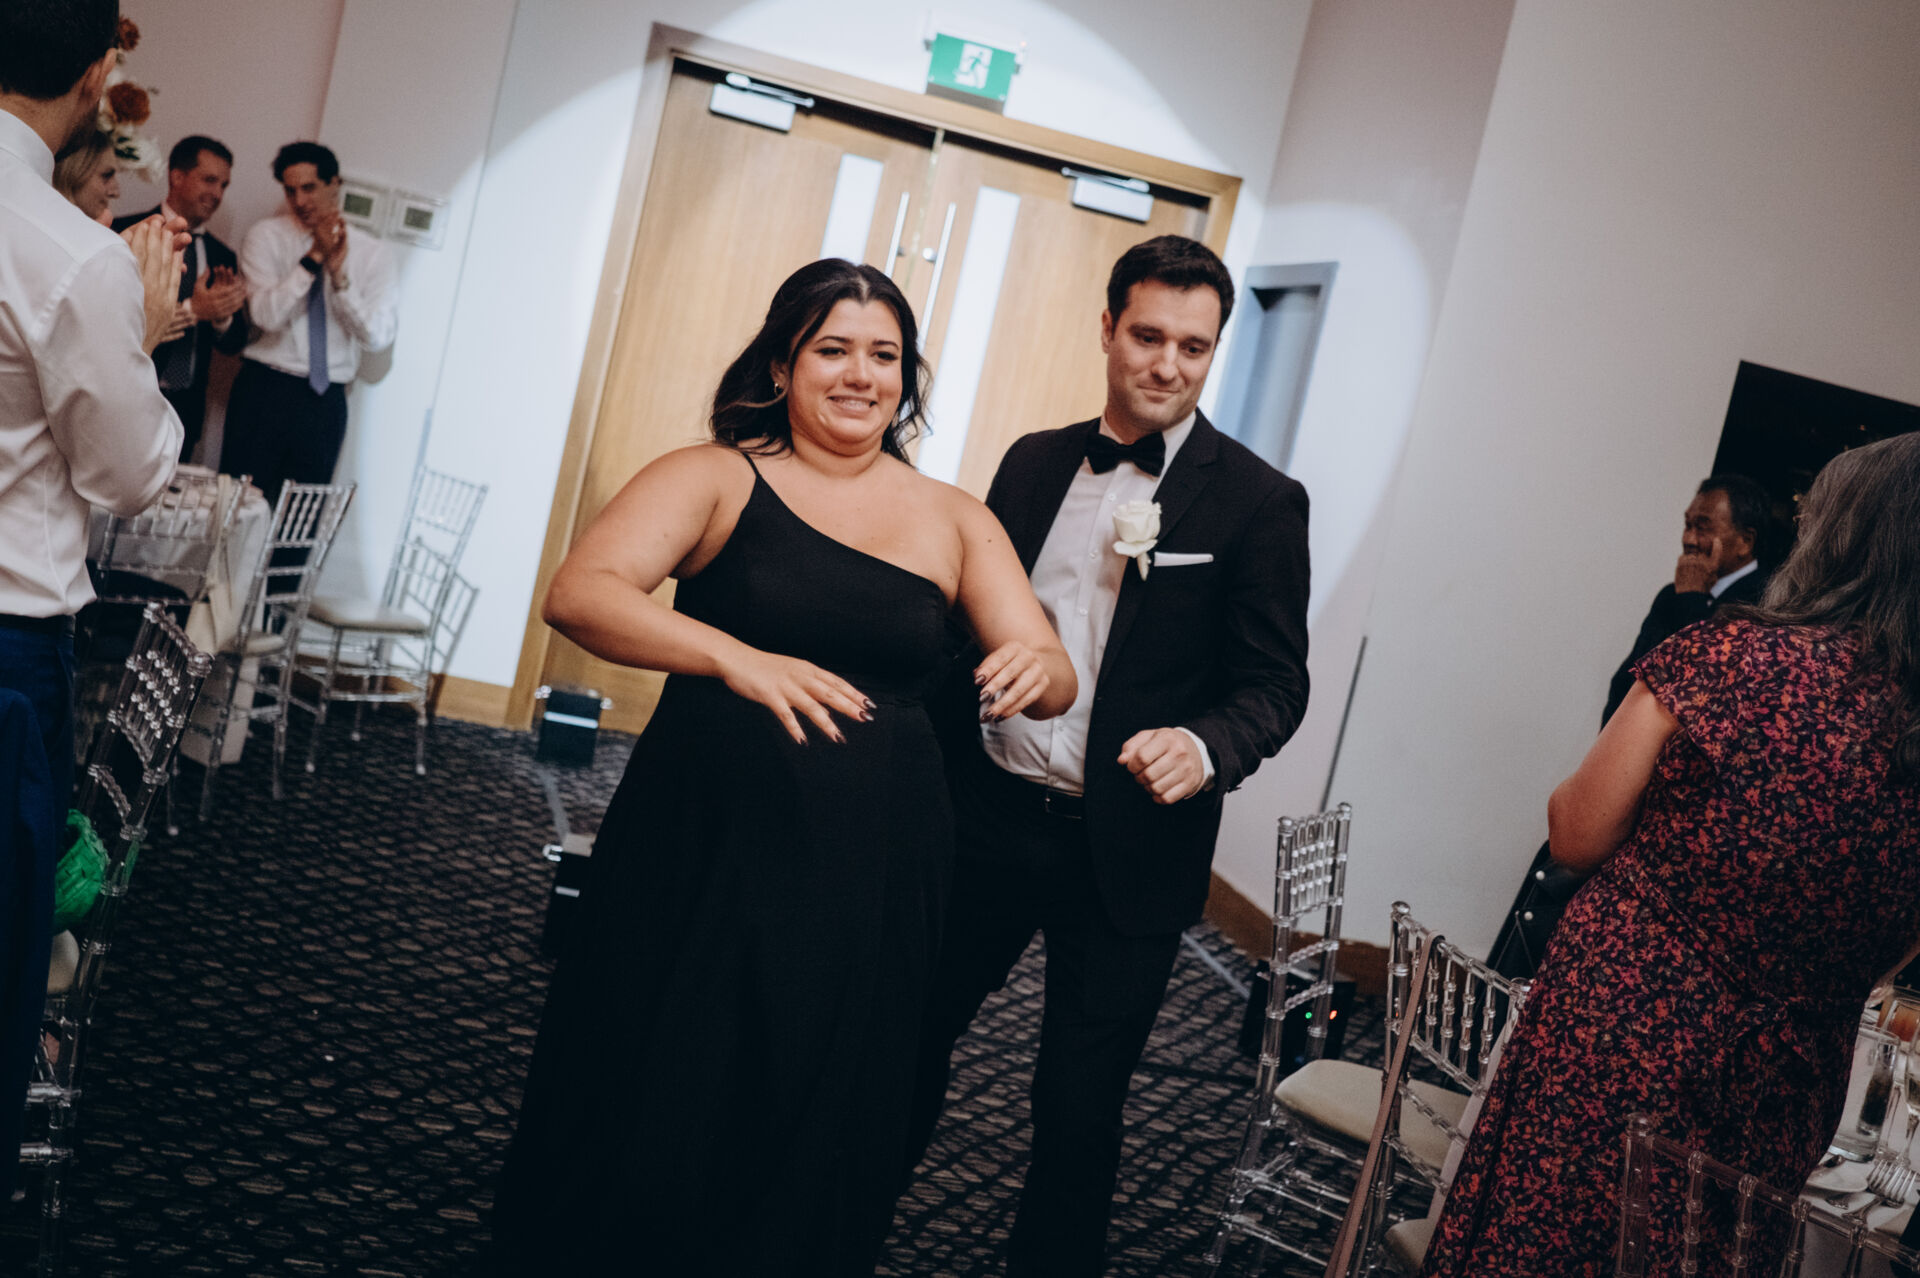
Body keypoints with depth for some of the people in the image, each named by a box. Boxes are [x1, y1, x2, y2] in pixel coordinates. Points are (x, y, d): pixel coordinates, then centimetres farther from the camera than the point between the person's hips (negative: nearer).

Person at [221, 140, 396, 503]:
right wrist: (314, 258, -19)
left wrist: (339, 274, -17)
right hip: (265, 391, -1)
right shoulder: (266, 236, 0)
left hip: (326, 403, 2)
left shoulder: (372, 253, 4)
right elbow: (266, 314, -14)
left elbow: (378, 336, -7)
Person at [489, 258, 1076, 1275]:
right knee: (646, 1125, 9)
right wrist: (736, 657, -30)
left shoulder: (955, 522, 8)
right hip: (702, 856, -2)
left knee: (813, 1154, 14)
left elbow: (1052, 677, 6)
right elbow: (579, 595, -14)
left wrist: (1035, 672, -19)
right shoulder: (717, 478, 0)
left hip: (872, 884, 3)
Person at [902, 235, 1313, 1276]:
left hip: (1124, 850, -4)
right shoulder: (1033, 462, 7)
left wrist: (1205, 748, -28)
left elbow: (1276, 681, -7)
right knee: (908, 1035, 18)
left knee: (1079, 1103, 6)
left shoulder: (1257, 503, -6)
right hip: (986, 816, 4)